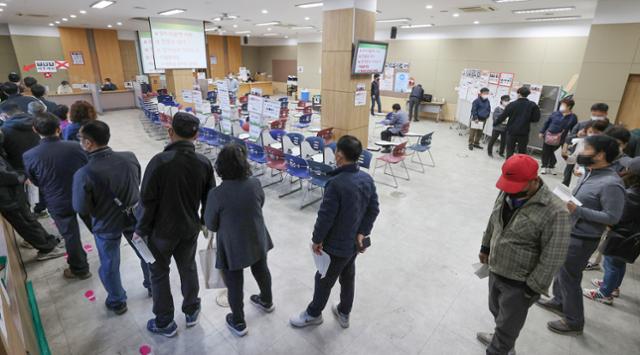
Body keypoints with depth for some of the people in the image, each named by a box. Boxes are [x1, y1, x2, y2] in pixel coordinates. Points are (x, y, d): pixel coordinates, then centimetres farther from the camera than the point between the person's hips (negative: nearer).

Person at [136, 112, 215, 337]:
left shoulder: (160, 161, -23)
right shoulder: (204, 163, -9)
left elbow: (147, 200, -18)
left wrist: (141, 229, -3)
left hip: (162, 229, -3)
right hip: (190, 228, 4)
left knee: (159, 272, 16)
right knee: (188, 268, 22)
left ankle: (165, 323, 30)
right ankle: (191, 311, 39)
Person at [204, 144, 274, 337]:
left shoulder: (217, 193, -24)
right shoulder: (255, 184, -15)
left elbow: (210, 224, -10)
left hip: (232, 246, -4)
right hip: (257, 240, 4)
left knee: (234, 283, 16)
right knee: (261, 270, 27)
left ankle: (238, 323, 35)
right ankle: (267, 301, 52)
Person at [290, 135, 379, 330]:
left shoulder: (336, 183, -30)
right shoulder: (367, 179, -6)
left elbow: (326, 216, -25)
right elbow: (374, 210, 0)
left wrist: (316, 240, -11)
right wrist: (362, 233, 3)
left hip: (336, 245, -7)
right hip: (354, 243, 7)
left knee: (324, 280, 16)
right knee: (348, 277, 24)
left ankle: (313, 314, 39)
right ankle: (344, 313, 45)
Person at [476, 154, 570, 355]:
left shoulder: (554, 212, -26)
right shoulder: (507, 193, -4)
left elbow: (552, 258, -22)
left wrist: (533, 288, -17)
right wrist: (486, 247, 20)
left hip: (519, 283, -7)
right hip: (495, 271, 7)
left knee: (508, 324, 13)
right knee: (497, 312, 27)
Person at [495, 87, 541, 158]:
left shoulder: (512, 104, -5)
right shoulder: (532, 105, -3)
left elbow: (503, 116, -1)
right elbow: (536, 119, -2)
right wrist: (527, 119, 16)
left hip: (512, 131, 0)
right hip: (524, 133, 0)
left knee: (510, 151, 8)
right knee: (522, 153, 9)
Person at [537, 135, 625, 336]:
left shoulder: (611, 184, -25)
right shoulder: (590, 173, 3)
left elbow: (612, 217, -24)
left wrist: (578, 211, -27)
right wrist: (568, 203, 3)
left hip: (582, 239, -9)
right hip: (568, 232, 9)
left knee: (569, 277, 5)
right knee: (560, 270, 24)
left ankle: (574, 322, 24)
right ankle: (559, 302, 46)